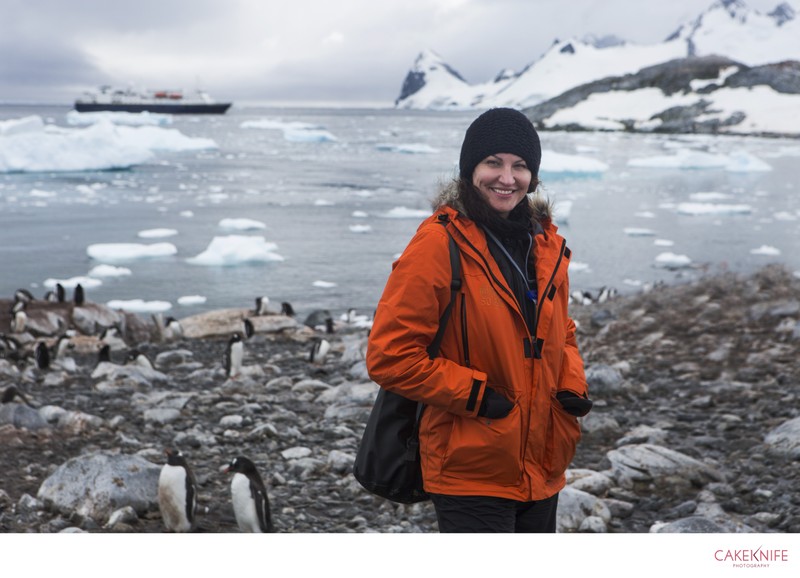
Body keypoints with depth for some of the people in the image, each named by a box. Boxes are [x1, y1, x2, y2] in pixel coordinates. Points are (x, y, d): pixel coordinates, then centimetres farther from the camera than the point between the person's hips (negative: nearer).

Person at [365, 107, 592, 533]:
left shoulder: (546, 244, 7)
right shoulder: (440, 243, -15)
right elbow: (389, 356, -17)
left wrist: (572, 385, 1)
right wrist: (476, 395, -18)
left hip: (541, 468, 8)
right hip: (471, 471, -7)